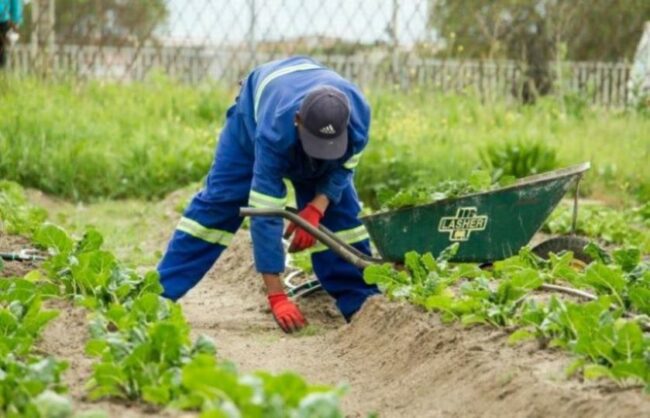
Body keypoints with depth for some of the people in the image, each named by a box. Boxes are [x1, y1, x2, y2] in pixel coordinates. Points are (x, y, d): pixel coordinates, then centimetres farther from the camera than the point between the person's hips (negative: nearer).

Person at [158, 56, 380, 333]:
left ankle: (362, 304, -3)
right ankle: (159, 292, -7)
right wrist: (276, 296, -47)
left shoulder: (358, 116, -40)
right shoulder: (274, 131, -48)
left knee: (341, 211, -10)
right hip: (255, 112, -3)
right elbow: (265, 214, -45)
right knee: (217, 203, -10)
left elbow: (343, 167, -16)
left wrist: (317, 207, -36)